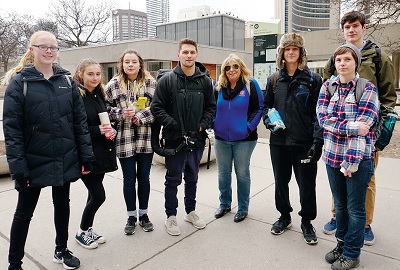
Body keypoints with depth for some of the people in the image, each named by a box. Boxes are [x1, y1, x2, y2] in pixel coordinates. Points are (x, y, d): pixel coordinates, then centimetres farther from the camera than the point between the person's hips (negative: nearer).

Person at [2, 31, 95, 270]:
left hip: (65, 159, 4)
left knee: (62, 204, 18)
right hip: (34, 161, -3)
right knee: (24, 212, 12)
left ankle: (62, 250, 39)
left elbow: (80, 120, 2)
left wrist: (86, 155, -2)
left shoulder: (66, 80, 4)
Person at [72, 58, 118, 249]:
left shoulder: (99, 95, 11)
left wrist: (111, 130, -3)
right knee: (98, 196, -2)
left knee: (94, 194, 15)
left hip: (101, 154, 7)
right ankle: (82, 232, 22)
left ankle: (88, 229, 33)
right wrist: (98, 130, -23)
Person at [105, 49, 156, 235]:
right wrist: (121, 113, -12)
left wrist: (140, 116, -14)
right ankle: (131, 217, 27)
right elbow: (106, 108, 5)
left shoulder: (151, 83, 1)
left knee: (144, 178, 12)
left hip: (146, 139, 0)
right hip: (124, 140, 0)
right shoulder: (113, 85, 2)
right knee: (129, 179, 9)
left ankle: (143, 214, 30)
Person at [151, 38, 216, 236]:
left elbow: (211, 107, 9)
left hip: (197, 139, 4)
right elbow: (157, 108, -8)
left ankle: (190, 212, 37)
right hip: (174, 140, -3)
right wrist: (174, 125, -16)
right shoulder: (167, 80, -7)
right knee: (173, 179, 9)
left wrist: (203, 125, -6)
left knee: (192, 178, 19)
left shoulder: (205, 81, 3)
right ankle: (171, 216, 27)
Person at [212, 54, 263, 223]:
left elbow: (259, 107, -6)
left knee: (242, 173, 7)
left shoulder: (250, 85, -4)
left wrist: (249, 127, -14)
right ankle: (224, 204, 32)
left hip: (243, 139, -4)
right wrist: (215, 125, 1)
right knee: (223, 174, 13)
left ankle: (243, 208, 23)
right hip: (221, 139, 4)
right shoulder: (219, 87, 8)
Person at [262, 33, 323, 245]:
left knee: (307, 185, 7)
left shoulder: (312, 79, -2)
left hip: (304, 143, -3)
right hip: (278, 142, 4)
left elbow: (318, 113, -5)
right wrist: (268, 120, -4)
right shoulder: (274, 80, 8)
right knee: (281, 182, 16)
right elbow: (266, 105, 17)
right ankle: (284, 216, 37)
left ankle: (306, 221, 30)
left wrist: (317, 141, -13)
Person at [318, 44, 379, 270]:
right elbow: (323, 118, -5)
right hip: (333, 156, 4)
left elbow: (363, 126, -15)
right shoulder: (328, 86, 5)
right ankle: (341, 244, 35)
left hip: (359, 158, -3)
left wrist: (351, 161, -20)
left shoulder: (368, 89, -6)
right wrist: (351, 126, -19)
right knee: (340, 204, 17)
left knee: (355, 208, 8)